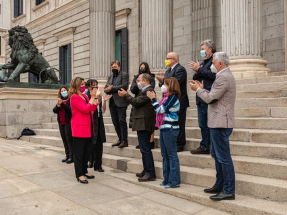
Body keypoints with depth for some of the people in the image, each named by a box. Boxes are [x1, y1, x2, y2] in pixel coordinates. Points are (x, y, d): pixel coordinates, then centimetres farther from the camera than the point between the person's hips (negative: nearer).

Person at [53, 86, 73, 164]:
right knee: (64, 139, 9)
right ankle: (67, 155, 16)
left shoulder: (70, 100, -3)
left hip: (68, 122, -7)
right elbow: (54, 110, 8)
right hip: (61, 123, 7)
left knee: (69, 139, -8)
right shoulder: (59, 100, 16)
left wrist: (62, 104, -21)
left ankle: (71, 156, -4)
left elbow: (69, 108, -17)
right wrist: (58, 106, -11)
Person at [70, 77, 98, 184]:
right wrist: (92, 98, -12)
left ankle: (84, 170, 27)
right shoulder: (74, 97, -11)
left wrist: (95, 97, 2)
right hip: (80, 128, -8)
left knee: (87, 150, 14)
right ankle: (79, 174, 7)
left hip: (88, 128, 9)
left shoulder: (84, 96, 14)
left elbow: (93, 108, 10)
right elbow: (85, 109, -19)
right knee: (79, 152, 0)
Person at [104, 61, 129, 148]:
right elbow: (106, 88, 18)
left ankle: (124, 141, -3)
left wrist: (112, 88, -14)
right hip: (112, 102, 7)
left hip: (120, 102, -7)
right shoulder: (110, 77, 22)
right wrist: (107, 89, -7)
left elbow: (124, 86, -14)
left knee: (122, 121, -8)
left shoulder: (124, 75, 0)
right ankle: (120, 139, 18)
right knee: (115, 122, 9)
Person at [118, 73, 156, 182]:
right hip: (142, 124, 11)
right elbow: (136, 102, 17)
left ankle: (150, 173, -2)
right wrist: (126, 95, 12)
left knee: (145, 149, -7)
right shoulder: (145, 91, 20)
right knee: (144, 149, 16)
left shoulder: (148, 91, -15)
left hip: (144, 124, -11)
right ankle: (146, 171, 25)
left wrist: (125, 95, -7)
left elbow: (136, 102, -20)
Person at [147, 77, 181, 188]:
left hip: (170, 129, -10)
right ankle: (167, 179, 22)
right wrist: (154, 99, 12)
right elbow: (160, 110, 15)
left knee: (172, 155, -5)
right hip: (164, 128, 10)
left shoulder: (173, 97, -12)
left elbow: (161, 110, -15)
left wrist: (153, 99, -8)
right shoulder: (168, 97, 17)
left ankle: (174, 181, 1)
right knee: (165, 155, 14)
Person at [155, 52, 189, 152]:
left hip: (179, 102, -9)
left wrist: (163, 80, -20)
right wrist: (161, 82, -1)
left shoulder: (180, 69, -11)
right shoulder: (168, 71, 19)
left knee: (178, 123, -4)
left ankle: (179, 144, 4)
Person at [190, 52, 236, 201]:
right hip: (218, 122, 11)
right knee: (216, 155, 18)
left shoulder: (224, 77, -16)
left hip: (220, 123, -11)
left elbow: (210, 98, -18)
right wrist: (202, 89, 13)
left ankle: (229, 191, 3)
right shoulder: (224, 76, 18)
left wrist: (198, 89, -3)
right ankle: (219, 185, 29)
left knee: (223, 157, -5)